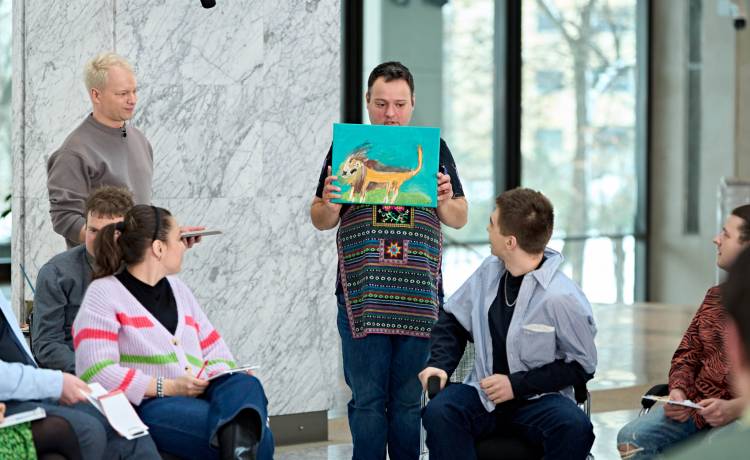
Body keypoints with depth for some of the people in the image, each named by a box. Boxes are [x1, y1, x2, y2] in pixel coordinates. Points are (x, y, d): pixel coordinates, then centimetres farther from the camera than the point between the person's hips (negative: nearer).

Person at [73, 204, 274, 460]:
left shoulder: (177, 288, 26)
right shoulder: (103, 294, 3)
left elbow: (216, 350, 25)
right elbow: (96, 373, -10)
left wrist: (216, 378, 0)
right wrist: (168, 388, -16)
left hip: (198, 398, 6)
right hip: (147, 406, -6)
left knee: (245, 385, -35)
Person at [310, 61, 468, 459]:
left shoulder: (433, 148, 9)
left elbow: (459, 219, 11)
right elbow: (321, 222, 7)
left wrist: (445, 201, -11)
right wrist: (329, 206, -16)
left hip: (418, 297, 1)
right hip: (361, 295, -1)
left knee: (409, 400, 5)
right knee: (367, 399, 0)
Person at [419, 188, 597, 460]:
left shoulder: (561, 297, -14)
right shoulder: (490, 270, 4)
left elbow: (581, 366, -6)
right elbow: (453, 320, 18)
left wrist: (517, 384, -12)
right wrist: (439, 364, 0)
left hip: (538, 399, -4)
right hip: (483, 394, 4)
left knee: (574, 427, -36)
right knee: (438, 412, -29)